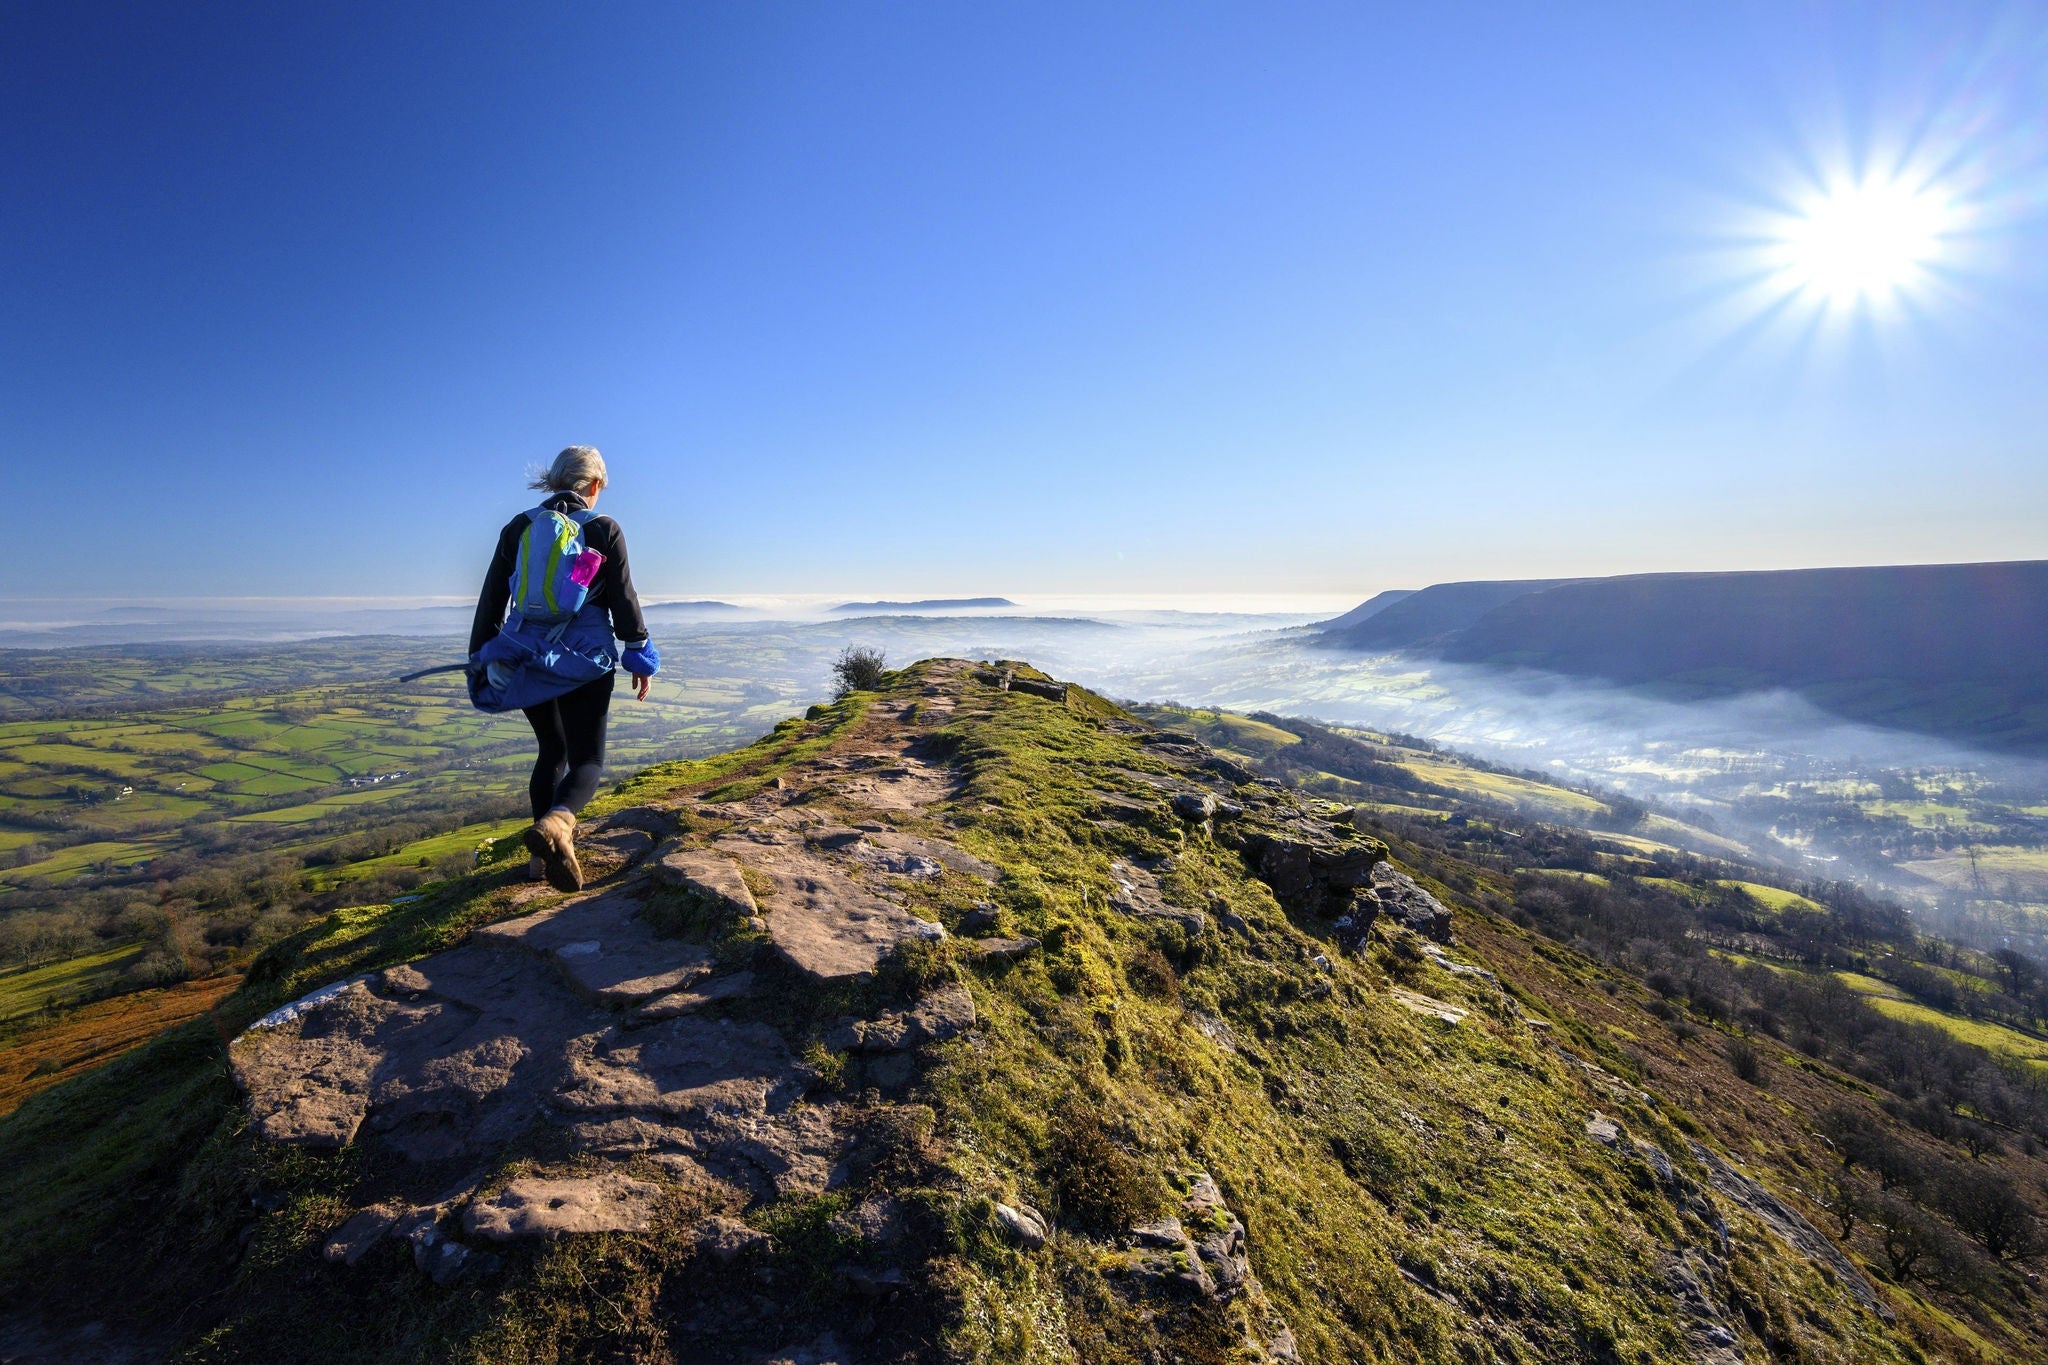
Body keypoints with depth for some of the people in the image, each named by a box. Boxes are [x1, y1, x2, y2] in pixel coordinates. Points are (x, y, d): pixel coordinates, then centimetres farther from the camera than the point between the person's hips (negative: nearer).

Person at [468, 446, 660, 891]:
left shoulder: (516, 529, 7)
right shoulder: (604, 530, -2)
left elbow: (491, 600, 8)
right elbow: (624, 600, -3)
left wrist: (479, 658, 16)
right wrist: (639, 657, 5)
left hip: (524, 658, 4)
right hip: (584, 659, -4)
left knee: (551, 749, 20)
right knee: (587, 758, 0)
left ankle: (542, 854, 20)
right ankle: (555, 822, -33)